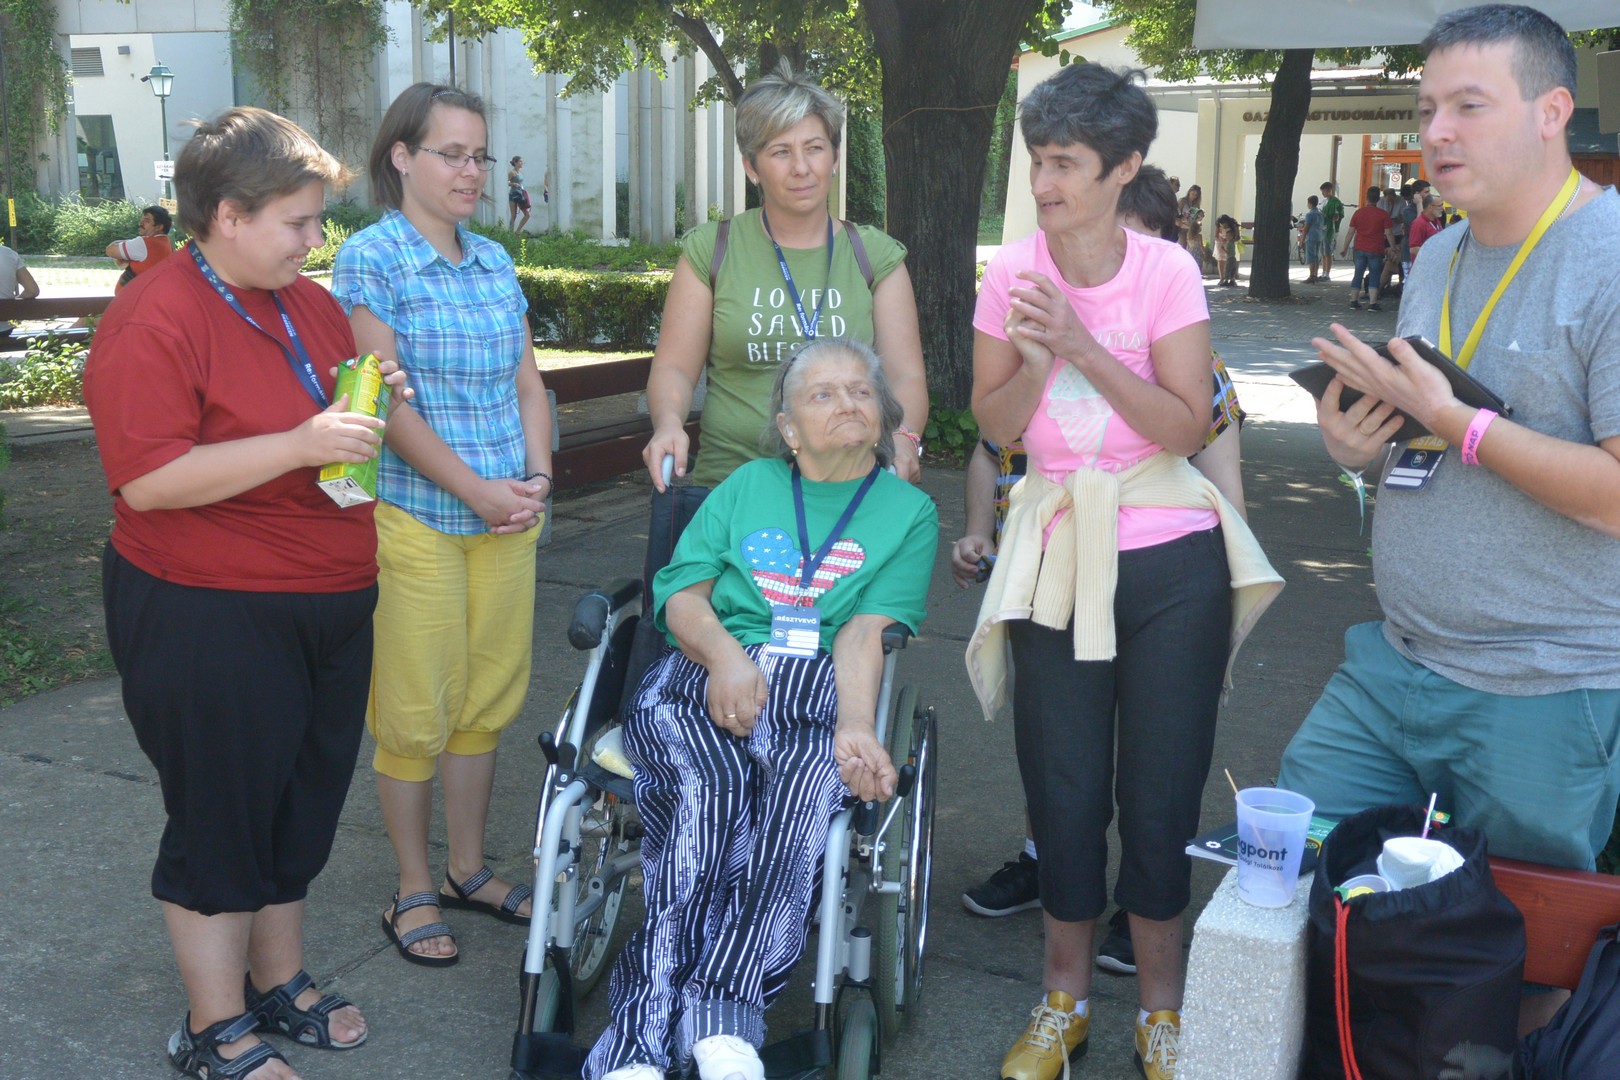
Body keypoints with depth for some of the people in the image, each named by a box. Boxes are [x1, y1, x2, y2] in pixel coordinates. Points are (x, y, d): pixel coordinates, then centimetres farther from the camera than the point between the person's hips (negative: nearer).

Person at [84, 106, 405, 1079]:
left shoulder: (310, 305, 10)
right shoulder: (156, 322, -15)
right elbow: (148, 480, -23)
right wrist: (301, 443, -27)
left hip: (330, 605, 8)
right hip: (211, 621, -8)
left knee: (302, 805, 17)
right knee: (222, 817, 4)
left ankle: (280, 982, 36)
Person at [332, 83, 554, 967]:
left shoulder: (495, 262, 13)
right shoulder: (371, 256, -6)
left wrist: (538, 477, -1)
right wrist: (476, 490, -14)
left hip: (506, 516, 6)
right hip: (414, 518, -6)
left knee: (488, 697, 12)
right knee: (414, 710, 2)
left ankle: (470, 868, 28)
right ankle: (414, 890, 18)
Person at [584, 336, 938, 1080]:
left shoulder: (909, 511, 18)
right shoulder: (747, 487, 24)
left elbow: (867, 632, 2)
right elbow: (681, 597, 12)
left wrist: (855, 728, -16)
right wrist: (725, 655, -10)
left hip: (820, 691, -1)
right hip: (706, 676, 2)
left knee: (800, 794, -35)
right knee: (706, 784, -33)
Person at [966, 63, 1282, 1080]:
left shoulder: (1166, 270, -7)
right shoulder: (1012, 272, 0)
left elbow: (1187, 425, -13)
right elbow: (994, 424, 2)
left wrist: (1084, 346, -21)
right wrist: (1034, 362, -17)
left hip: (1171, 563, -2)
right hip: (1057, 557, 2)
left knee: (1161, 789, 6)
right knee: (1064, 786, 9)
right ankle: (1065, 997, 28)